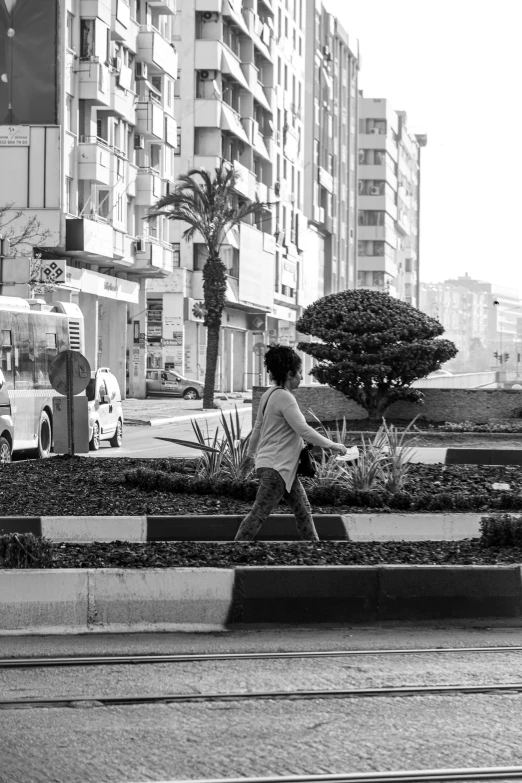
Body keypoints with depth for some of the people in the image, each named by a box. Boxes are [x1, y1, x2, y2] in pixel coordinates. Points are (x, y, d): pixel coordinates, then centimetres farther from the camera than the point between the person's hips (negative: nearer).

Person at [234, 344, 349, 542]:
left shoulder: (269, 395, 9)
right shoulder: (284, 397, -19)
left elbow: (258, 427, 19)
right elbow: (303, 430, -20)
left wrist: (250, 453, 32)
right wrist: (332, 445, -12)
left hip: (284, 467, 11)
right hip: (276, 467, -11)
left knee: (303, 511, 13)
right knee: (259, 514, -6)